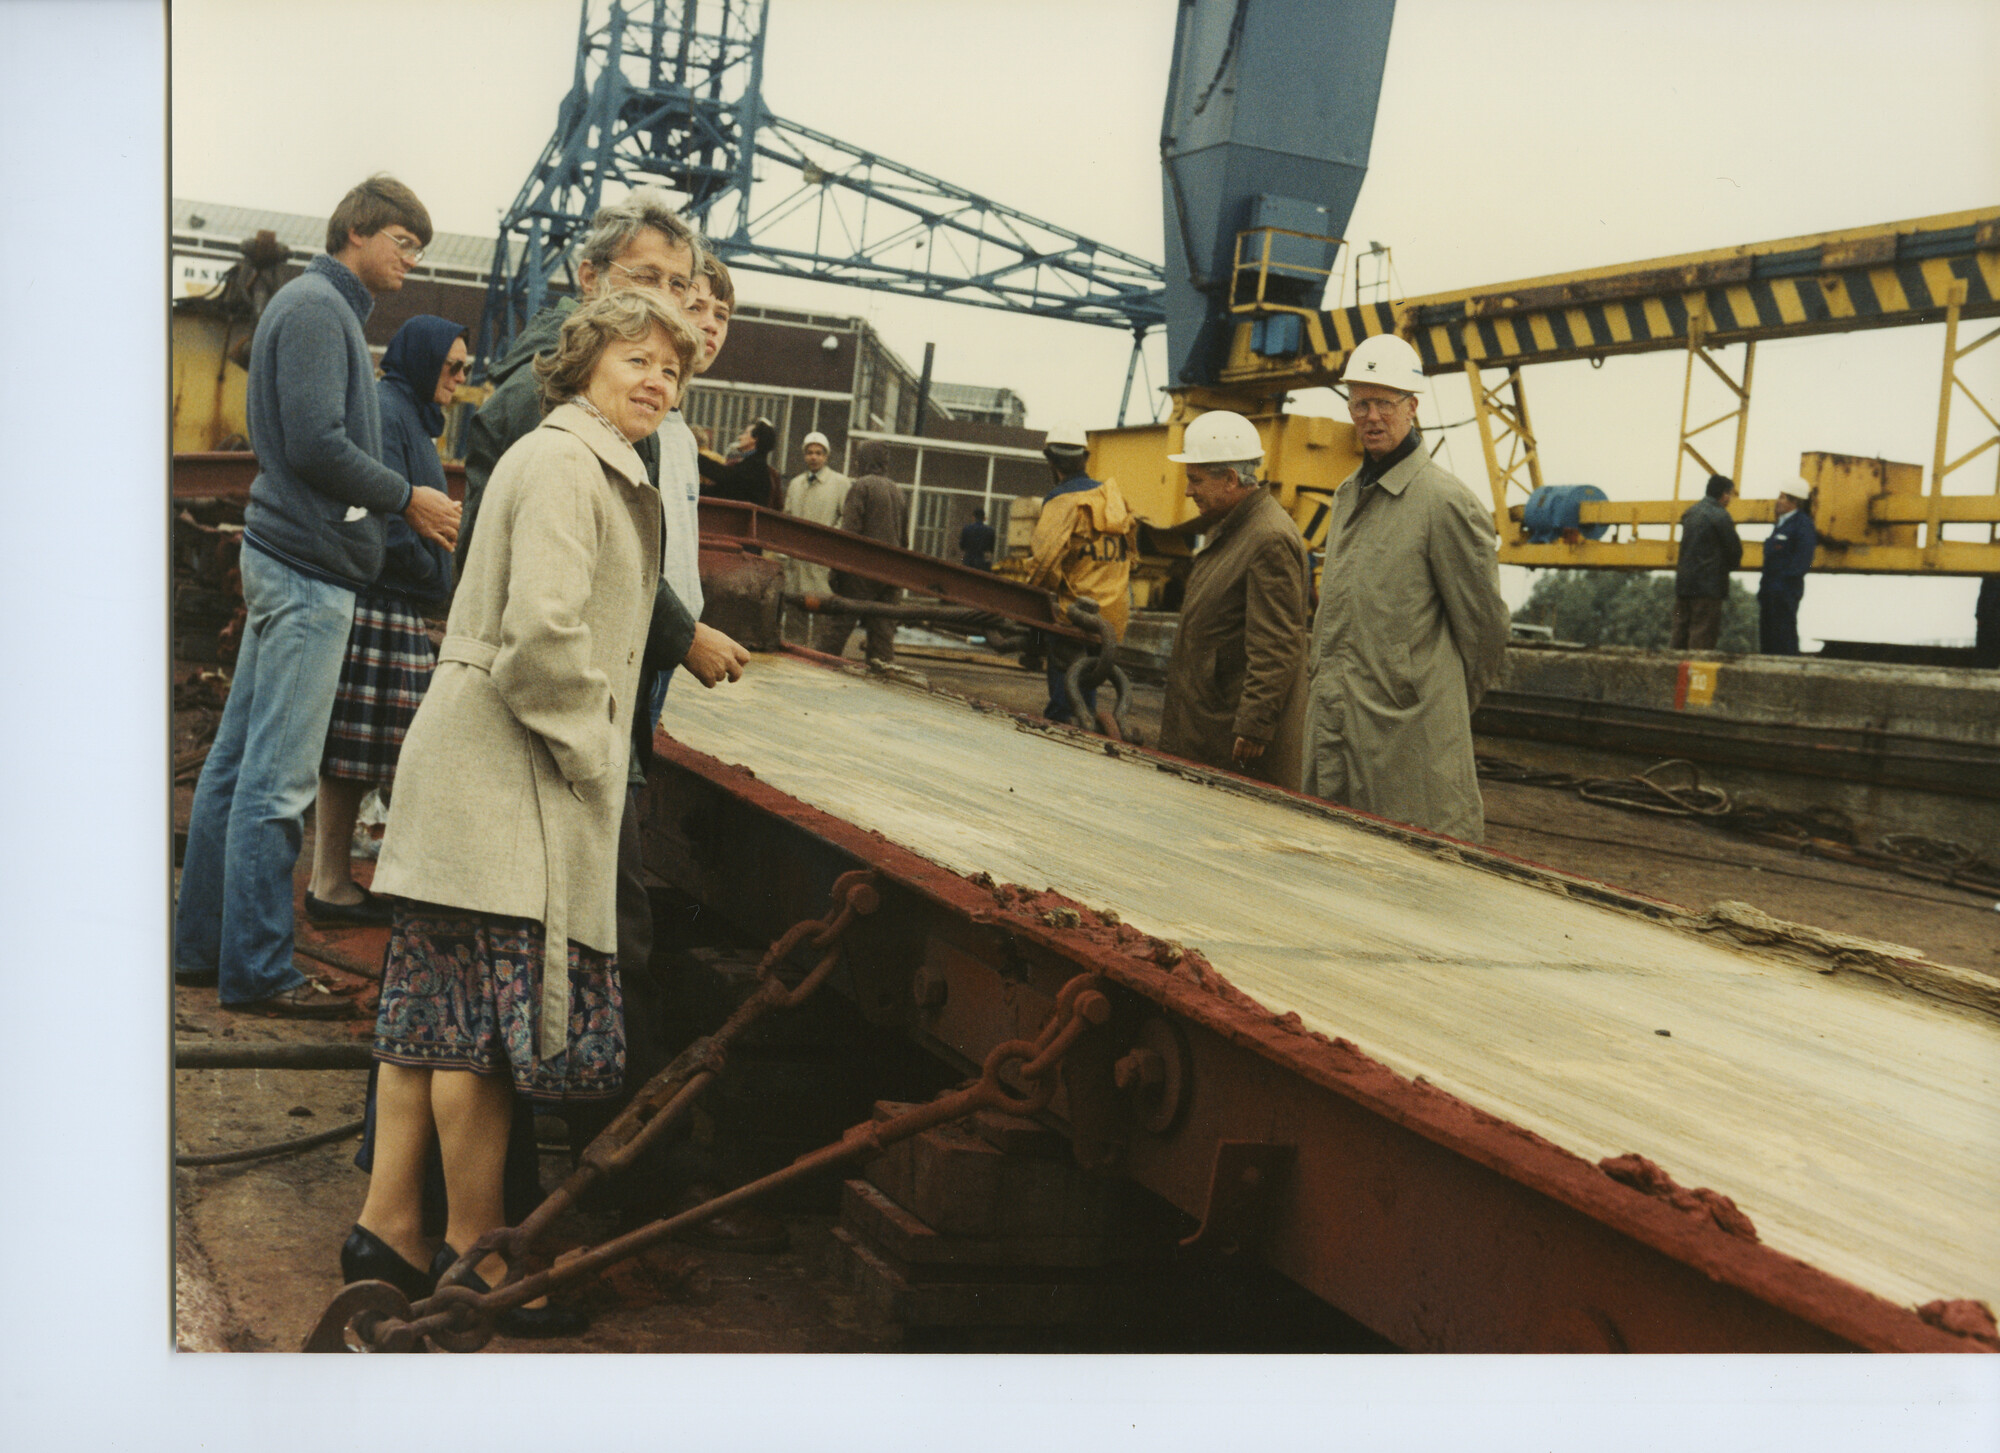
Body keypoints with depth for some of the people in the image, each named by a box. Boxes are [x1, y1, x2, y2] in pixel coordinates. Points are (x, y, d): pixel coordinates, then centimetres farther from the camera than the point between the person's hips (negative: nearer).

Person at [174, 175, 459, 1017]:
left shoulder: (323, 308, 20)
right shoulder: (315, 308, -10)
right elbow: (315, 443, -19)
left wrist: (395, 508, 10)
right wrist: (407, 499, -9)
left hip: (285, 560, 10)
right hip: (310, 567, -10)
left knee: (238, 763, 13)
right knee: (278, 778, -7)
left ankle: (202, 944, 21)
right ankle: (256, 971, -2)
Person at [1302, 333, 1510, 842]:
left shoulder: (1446, 502, -10)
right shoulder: (1347, 496, 15)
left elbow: (1485, 623, -4)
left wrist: (1451, 701, 6)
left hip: (1408, 733, -8)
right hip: (1331, 730, 8)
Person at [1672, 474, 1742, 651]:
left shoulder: (1691, 511, 14)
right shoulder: (1720, 516, -11)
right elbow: (1735, 550, -7)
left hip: (1683, 583, 8)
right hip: (1708, 586, -8)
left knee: (1678, 637, 10)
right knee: (1702, 637, -6)